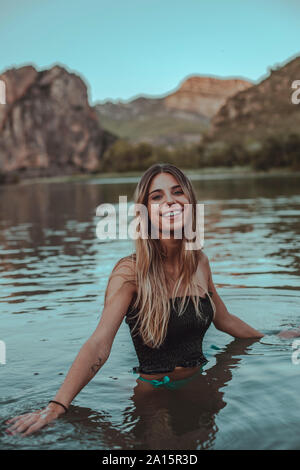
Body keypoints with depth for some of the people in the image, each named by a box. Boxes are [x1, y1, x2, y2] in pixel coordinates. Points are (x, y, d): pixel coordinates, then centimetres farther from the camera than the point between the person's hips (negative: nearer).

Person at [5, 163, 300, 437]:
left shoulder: (199, 262, -1)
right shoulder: (131, 271, -18)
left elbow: (224, 320, 15)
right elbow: (99, 345, -26)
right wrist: (58, 405, -39)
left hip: (198, 387, 5)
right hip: (154, 396, -4)